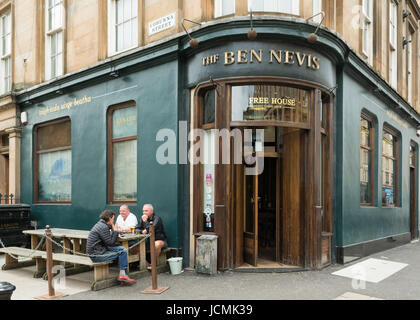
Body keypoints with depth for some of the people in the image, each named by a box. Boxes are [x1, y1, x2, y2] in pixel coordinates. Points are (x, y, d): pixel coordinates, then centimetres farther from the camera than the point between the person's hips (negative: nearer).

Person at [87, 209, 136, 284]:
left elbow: (108, 238, 17)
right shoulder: (103, 227, -18)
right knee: (122, 252, -11)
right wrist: (115, 231, -8)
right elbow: (111, 243, -17)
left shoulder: (100, 224, 13)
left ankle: (122, 274, 3)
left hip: (97, 251, 10)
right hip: (97, 255, -10)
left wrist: (115, 234, 3)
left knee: (122, 249, 7)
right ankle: (123, 275, -2)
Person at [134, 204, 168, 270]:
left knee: (157, 244, -39)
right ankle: (147, 264, -11)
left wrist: (145, 221, -18)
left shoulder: (157, 219, -13)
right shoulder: (143, 219, 7)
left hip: (160, 240, -6)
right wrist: (142, 231, -15)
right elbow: (136, 229, 6)